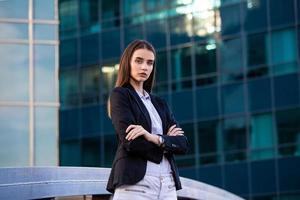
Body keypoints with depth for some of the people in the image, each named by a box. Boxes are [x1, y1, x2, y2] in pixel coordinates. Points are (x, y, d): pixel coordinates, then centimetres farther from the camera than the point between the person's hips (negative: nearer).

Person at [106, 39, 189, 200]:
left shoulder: (160, 103, 21)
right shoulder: (120, 95, 3)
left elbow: (183, 144, 8)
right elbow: (131, 142, -12)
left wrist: (155, 138, -10)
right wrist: (167, 141, 2)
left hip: (167, 184, 6)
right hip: (135, 183, -6)